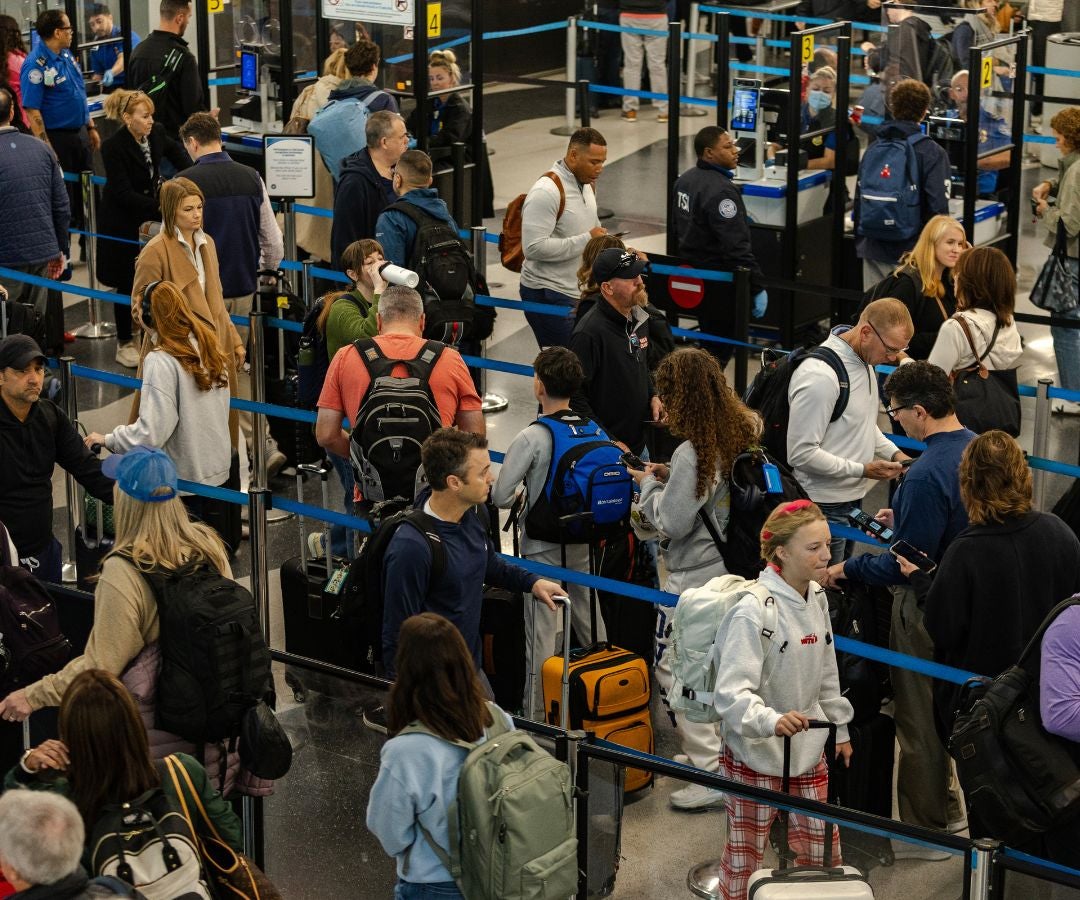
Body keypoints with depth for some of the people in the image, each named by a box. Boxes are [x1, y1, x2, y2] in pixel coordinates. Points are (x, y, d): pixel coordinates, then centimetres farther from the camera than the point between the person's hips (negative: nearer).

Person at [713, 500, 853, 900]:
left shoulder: (817, 600, 2)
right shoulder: (753, 611, -23)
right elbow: (731, 693, -29)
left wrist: (840, 729, 20)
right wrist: (770, 721, -45)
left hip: (808, 751, 7)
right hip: (755, 754, -7)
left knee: (822, 852, 12)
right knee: (744, 856, 7)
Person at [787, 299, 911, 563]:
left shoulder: (865, 361, 6)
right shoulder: (819, 376, -24)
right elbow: (801, 453, -24)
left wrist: (893, 452, 5)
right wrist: (863, 470, -20)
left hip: (852, 499, 9)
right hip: (824, 506, -9)